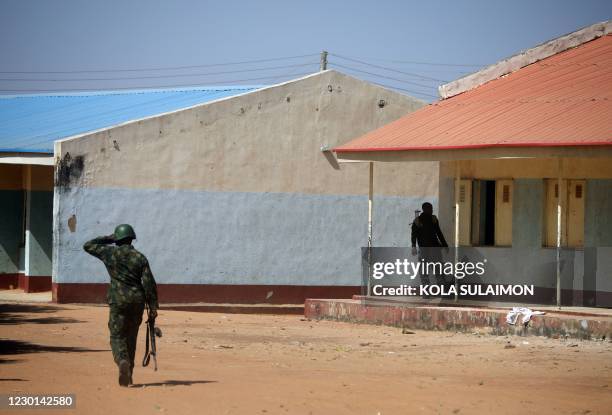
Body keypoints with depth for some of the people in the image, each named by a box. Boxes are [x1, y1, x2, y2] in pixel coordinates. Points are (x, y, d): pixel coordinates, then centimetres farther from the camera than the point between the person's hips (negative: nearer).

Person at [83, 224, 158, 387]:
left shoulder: (110, 253, -2)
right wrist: (153, 307, 0)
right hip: (137, 301, 2)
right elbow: (149, 283, -4)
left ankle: (123, 362, -29)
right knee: (131, 337, 15)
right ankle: (128, 373, 18)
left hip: (118, 301, -2)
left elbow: (88, 246, 11)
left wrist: (108, 239, 17)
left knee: (117, 337, 0)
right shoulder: (140, 258, 0)